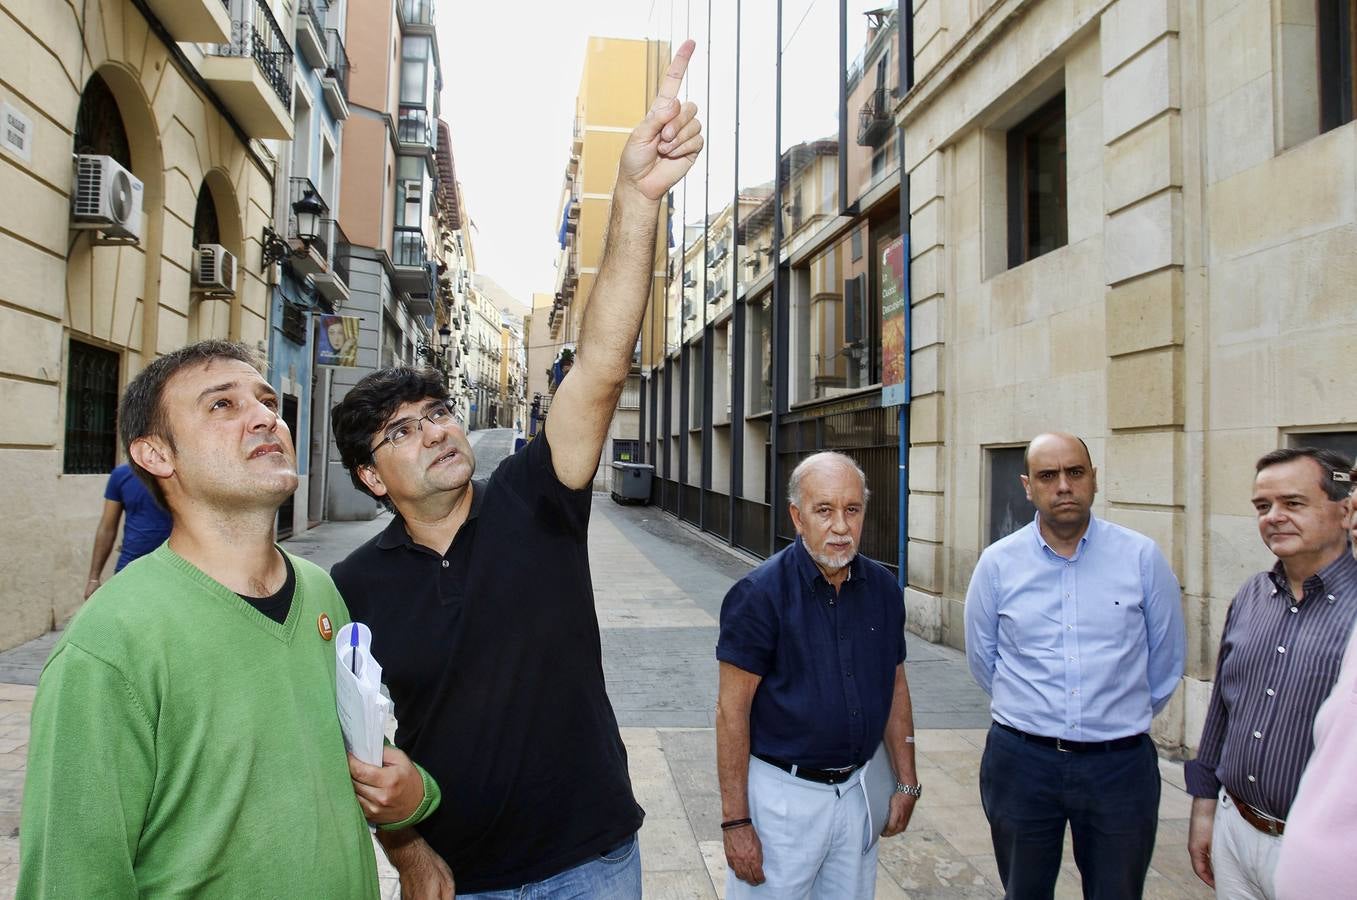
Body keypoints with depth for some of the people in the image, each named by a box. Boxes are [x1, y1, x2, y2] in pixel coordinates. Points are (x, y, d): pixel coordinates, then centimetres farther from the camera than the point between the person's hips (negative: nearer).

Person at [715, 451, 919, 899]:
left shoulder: (883, 588, -1)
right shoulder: (760, 593, -17)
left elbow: (895, 688, 10)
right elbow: (731, 710, -16)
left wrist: (906, 782, 10)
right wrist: (735, 820, -15)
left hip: (856, 790, 5)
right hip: (783, 794, -5)